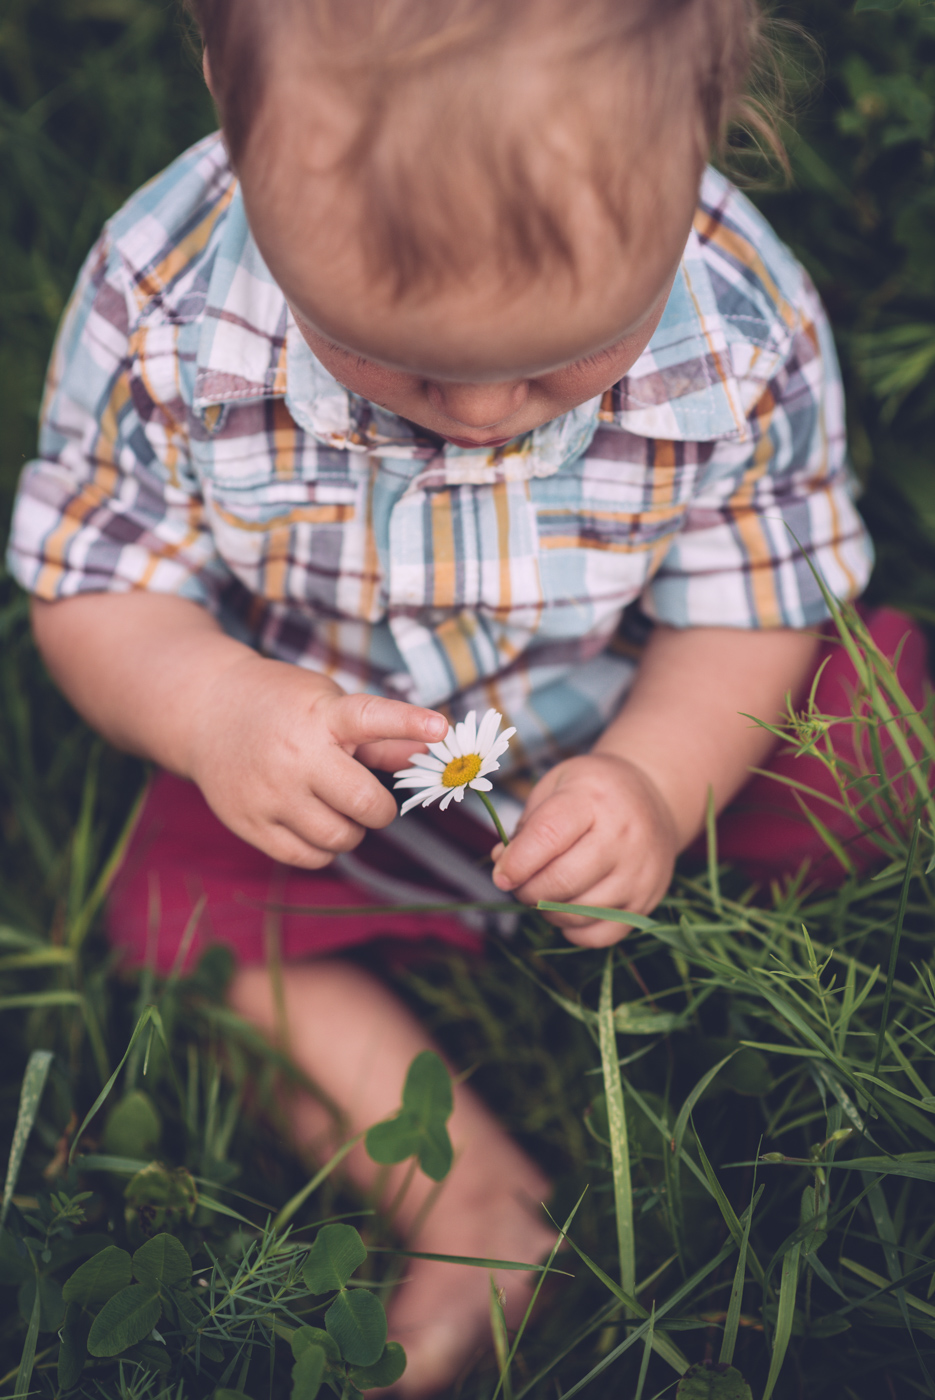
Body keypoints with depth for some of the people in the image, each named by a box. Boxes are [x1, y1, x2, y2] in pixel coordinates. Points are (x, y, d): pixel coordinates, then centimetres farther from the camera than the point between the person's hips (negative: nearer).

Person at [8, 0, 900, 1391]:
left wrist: (659, 781, -34)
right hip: (321, 755, 1)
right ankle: (481, 1204, -5)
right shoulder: (161, 298, -27)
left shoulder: (747, 335, -27)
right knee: (176, 908, -15)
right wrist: (209, 705, -37)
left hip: (627, 744, 0)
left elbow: (750, 612, -13)